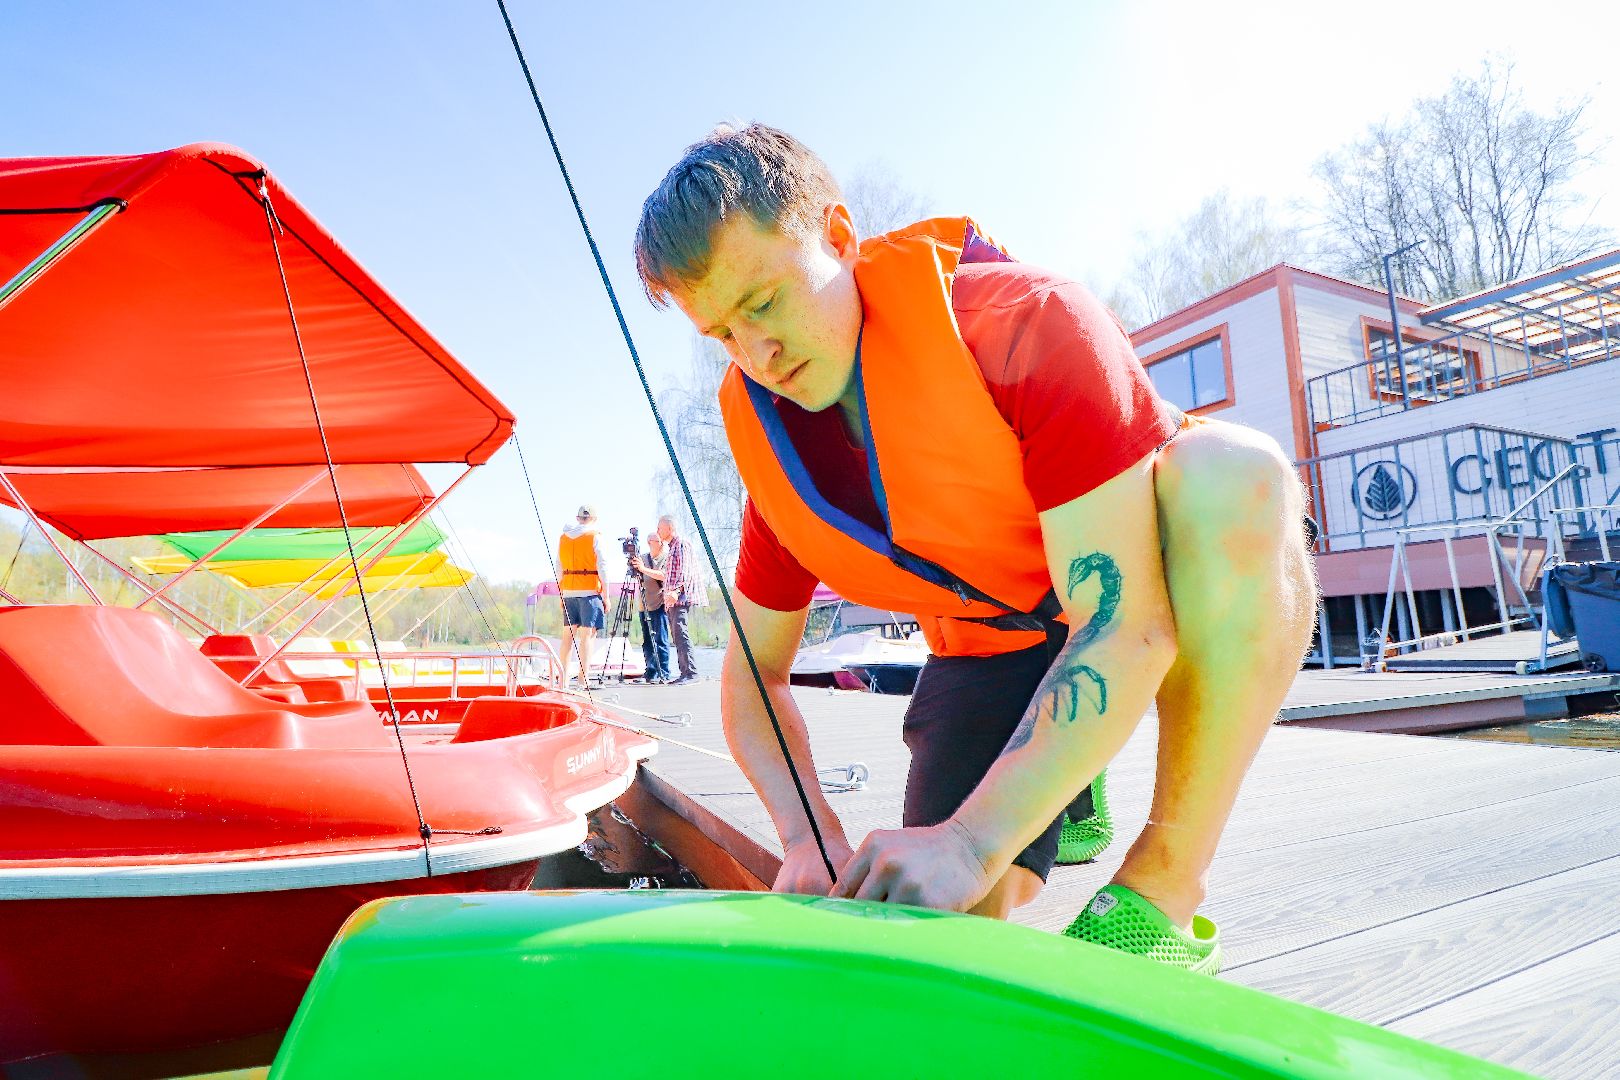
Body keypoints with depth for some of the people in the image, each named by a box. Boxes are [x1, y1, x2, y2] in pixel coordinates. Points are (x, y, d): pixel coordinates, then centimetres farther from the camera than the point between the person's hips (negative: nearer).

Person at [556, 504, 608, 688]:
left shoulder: (564, 537, 12)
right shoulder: (595, 537, -3)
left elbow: (559, 569, 15)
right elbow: (602, 568, -7)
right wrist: (606, 597, -3)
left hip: (568, 591, 5)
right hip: (589, 591, -5)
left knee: (568, 635, 8)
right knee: (587, 634, -5)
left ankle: (564, 679, 9)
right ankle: (584, 679, -10)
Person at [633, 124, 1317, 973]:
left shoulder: (1025, 322, -27)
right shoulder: (774, 448, -10)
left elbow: (1127, 625, -34)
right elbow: (751, 677, -2)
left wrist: (972, 839, -39)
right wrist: (809, 835, -20)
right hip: (989, 654, 3)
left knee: (1231, 470, -37)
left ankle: (1162, 901, -25)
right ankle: (1065, 801, 18)